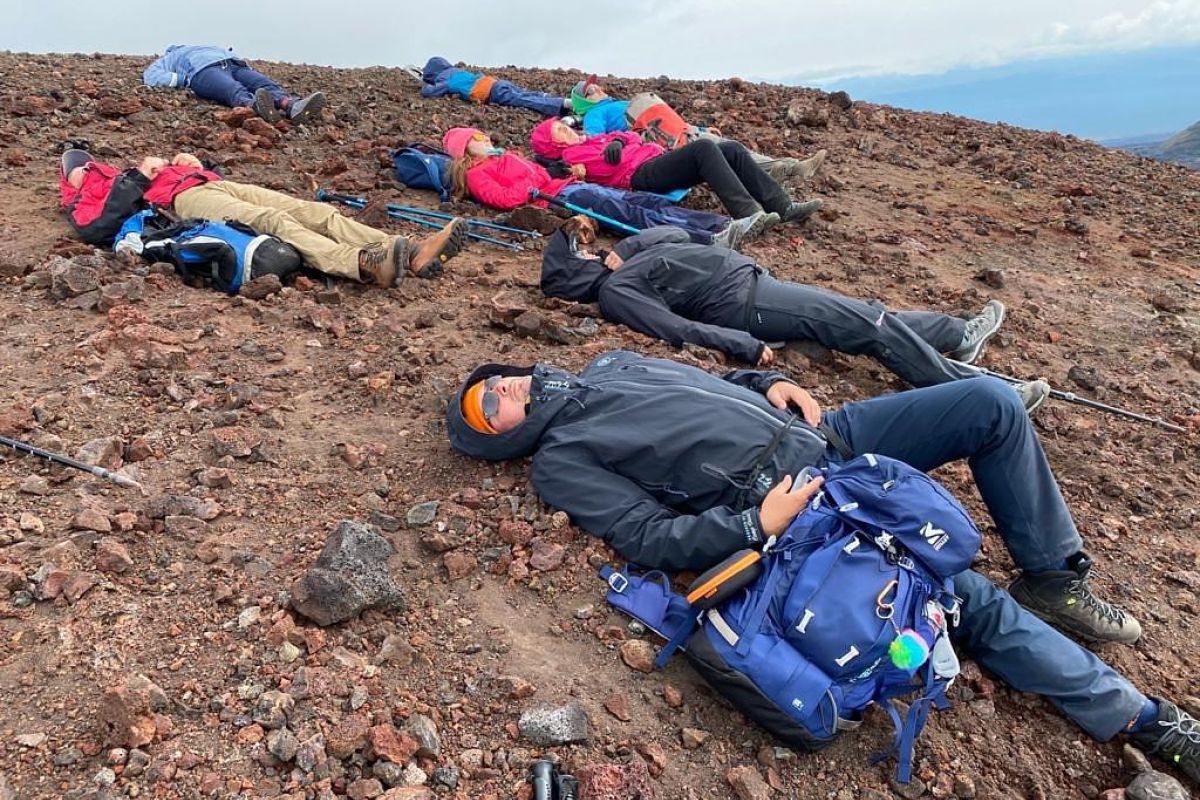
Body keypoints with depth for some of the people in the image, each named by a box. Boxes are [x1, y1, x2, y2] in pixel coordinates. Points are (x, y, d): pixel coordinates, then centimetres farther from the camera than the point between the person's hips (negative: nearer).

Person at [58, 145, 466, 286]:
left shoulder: (129, 175, 41)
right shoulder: (86, 199, 20)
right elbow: (96, 229, -5)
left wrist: (193, 164, 16)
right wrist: (137, 178, -3)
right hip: (184, 200, -7)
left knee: (317, 212, -15)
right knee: (275, 221, -34)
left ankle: (413, 252, -32)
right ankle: (363, 264, -58)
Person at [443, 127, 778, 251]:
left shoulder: (506, 156, 33)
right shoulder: (477, 174, 8)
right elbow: (504, 198, -11)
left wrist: (571, 173, 13)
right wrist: (535, 188, -10)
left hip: (570, 186, 9)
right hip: (558, 199, -9)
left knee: (649, 200, -9)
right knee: (631, 212, -27)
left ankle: (728, 226, -22)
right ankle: (712, 240, -41)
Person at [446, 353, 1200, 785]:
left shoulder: (608, 364, 19)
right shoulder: (561, 461, -3)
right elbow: (653, 536, -13)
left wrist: (771, 383, 6)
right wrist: (756, 526, -23)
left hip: (818, 435, 8)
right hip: (787, 507, -7)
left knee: (993, 402, -2)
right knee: (972, 599, -17)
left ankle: (1055, 578, 13)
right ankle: (1134, 715, 3)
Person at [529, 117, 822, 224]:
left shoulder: (589, 140, 32)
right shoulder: (573, 155, 5)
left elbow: (632, 138, 21)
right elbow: (613, 163, -13)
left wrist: (618, 140, 1)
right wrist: (615, 146, 5)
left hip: (658, 160, 9)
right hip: (643, 174, -9)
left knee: (732, 149, -7)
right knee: (704, 147, -30)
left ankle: (782, 206, -14)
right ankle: (747, 213, -38)